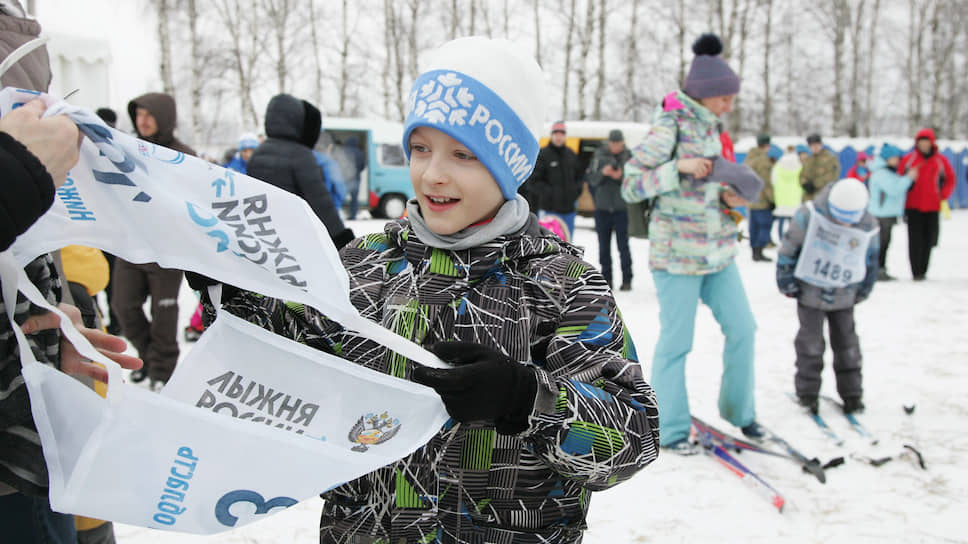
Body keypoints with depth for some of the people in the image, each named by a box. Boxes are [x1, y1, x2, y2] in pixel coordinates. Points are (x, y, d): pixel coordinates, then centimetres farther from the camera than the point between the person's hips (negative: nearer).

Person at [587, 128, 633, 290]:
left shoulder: (629, 156, -1)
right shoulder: (600, 154, 4)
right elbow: (592, 180, 1)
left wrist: (621, 177, -19)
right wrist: (602, 173, -17)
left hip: (621, 208, -3)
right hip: (602, 208, 3)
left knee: (623, 245, -4)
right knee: (604, 245, 8)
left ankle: (627, 279, 3)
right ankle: (606, 278, 17)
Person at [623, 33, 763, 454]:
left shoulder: (711, 127, 11)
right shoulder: (670, 126, -12)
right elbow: (633, 182, -14)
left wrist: (730, 198, 0)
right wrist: (679, 167, -24)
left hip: (718, 250, 8)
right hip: (677, 252, -8)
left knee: (742, 329, 9)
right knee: (676, 341, 1)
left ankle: (739, 411, 27)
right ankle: (671, 430, 14)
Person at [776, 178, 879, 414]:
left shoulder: (868, 228, -10)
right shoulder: (809, 215, -18)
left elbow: (870, 262, 6)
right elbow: (789, 247, -9)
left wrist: (862, 292, 11)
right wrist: (787, 281, -6)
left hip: (843, 297, 2)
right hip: (810, 291, -2)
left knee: (846, 342, 11)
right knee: (811, 343, 2)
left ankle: (852, 393, 24)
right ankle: (807, 392, 16)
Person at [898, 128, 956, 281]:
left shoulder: (941, 160, 6)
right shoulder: (908, 159, 4)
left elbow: (950, 179, 14)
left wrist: (943, 196, 2)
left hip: (932, 207, 1)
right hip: (913, 207, -1)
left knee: (929, 240, 3)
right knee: (915, 240, -8)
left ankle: (923, 271, 14)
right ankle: (916, 272, -5)